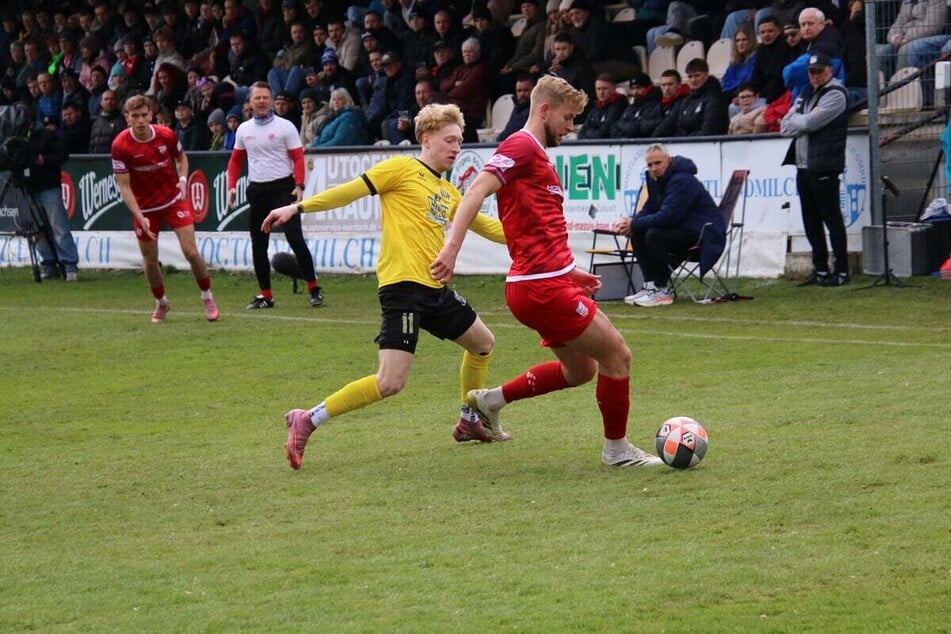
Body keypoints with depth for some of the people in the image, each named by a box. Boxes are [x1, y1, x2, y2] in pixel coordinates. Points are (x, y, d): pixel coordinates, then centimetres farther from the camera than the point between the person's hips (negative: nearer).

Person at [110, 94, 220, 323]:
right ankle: (161, 303, 32)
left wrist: (183, 179, -8)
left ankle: (207, 297, 13)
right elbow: (124, 187, -14)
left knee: (191, 251, -8)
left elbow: (181, 158, 11)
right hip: (145, 208, 0)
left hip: (174, 200, 0)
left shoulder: (166, 135, -12)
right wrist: (140, 217, -22)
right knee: (150, 260, 7)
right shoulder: (120, 146, -18)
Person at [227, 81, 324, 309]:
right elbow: (235, 160, 19)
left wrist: (298, 185, -17)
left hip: (282, 187, -5)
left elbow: (298, 157, -5)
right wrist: (232, 186, 6)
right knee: (258, 245, 5)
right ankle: (265, 296, 12)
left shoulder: (285, 127, -3)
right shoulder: (244, 130, 10)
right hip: (257, 190, 5)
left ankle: (314, 289, -7)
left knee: (294, 238, -14)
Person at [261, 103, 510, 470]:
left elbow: (484, 225, 30)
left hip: (436, 289, 9)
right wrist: (297, 208, -13)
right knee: (390, 382, -18)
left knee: (483, 343, 23)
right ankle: (306, 422, -11)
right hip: (403, 285, -9)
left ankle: (469, 421, 41)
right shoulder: (402, 169, -2)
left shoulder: (448, 193, 20)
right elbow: (350, 191, -7)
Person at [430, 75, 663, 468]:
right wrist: (451, 249, -31)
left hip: (548, 282, 10)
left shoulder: (538, 156, 21)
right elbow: (476, 192, -21)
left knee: (580, 369, 19)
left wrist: (570, 271, 26)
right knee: (616, 355, -3)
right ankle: (617, 448, 9)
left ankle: (492, 399, 23)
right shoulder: (521, 147, -9)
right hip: (542, 287, -10)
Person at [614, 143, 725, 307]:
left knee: (654, 235, -28)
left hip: (703, 235, -10)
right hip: (682, 230, 10)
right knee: (637, 234, -2)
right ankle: (650, 285, -1)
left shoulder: (682, 181, -21)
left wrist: (634, 224, -22)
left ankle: (662, 291, -19)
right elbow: (649, 210, 15)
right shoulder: (657, 179, 9)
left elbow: (667, 216, -29)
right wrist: (631, 223, -6)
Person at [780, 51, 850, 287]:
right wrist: (802, 123, -7)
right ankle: (820, 269, 17)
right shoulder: (806, 94, 20)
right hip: (803, 167, 9)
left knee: (832, 218, -7)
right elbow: (785, 127, 13)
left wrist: (793, 120, 1)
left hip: (824, 168, -9)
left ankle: (841, 271, -4)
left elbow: (811, 122, -18)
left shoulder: (835, 94, -7)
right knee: (811, 221, 10)